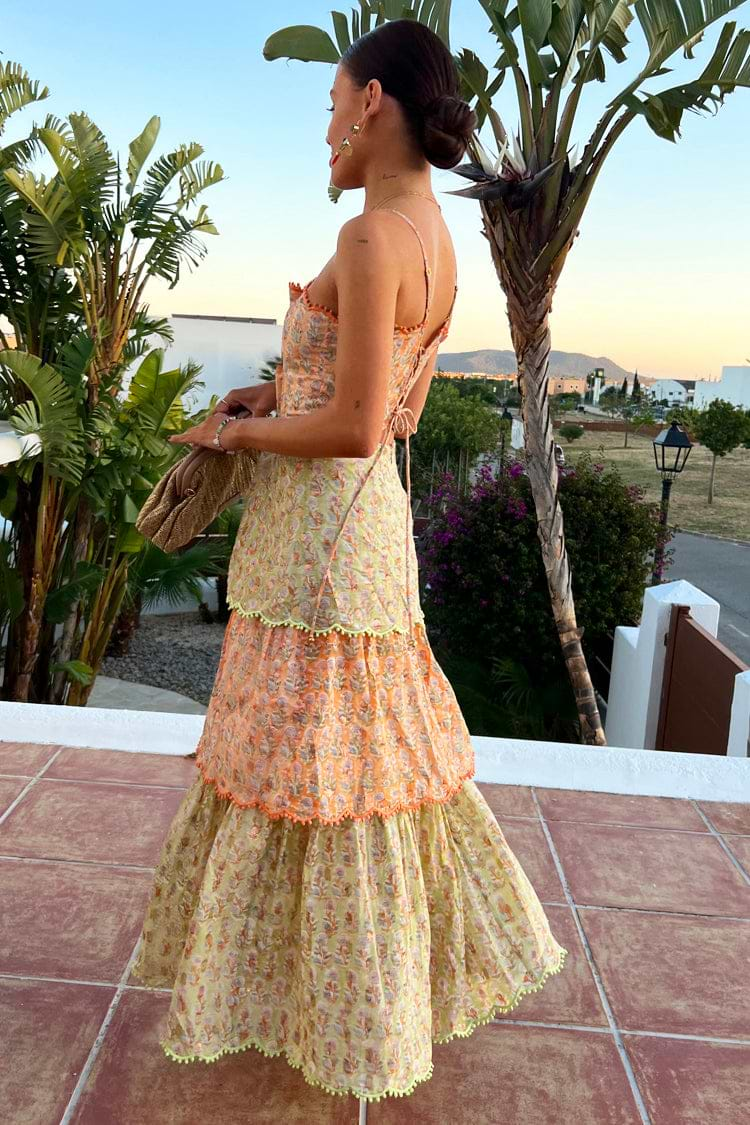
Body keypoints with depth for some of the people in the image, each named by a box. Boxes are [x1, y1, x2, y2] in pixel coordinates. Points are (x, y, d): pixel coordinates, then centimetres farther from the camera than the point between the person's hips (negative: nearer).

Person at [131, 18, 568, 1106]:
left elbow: (355, 427, -23)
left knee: (314, 759, 4)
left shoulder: (373, 236, -18)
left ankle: (350, 1017, 25)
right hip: (370, 518, 9)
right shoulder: (436, 240, 12)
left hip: (324, 525, -9)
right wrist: (273, 392, 12)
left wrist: (240, 432, -8)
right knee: (382, 738, 21)